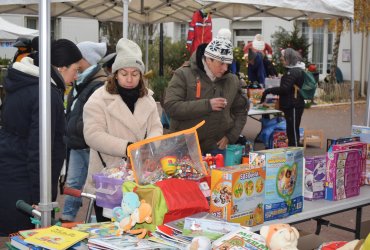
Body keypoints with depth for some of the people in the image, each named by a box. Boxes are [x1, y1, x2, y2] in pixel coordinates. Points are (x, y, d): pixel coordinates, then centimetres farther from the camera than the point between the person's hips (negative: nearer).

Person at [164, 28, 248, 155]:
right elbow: (171, 107, -18)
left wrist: (231, 136, 3)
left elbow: (241, 110, 16)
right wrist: (207, 105, -22)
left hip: (217, 148, 4)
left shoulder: (232, 80, 5)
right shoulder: (183, 75, -8)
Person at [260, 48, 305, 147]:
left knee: (293, 131, -6)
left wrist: (268, 91, -14)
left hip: (293, 106, -10)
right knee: (291, 131, 16)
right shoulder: (294, 70, 16)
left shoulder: (293, 72, -16)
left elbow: (284, 89, -22)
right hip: (291, 106, 10)